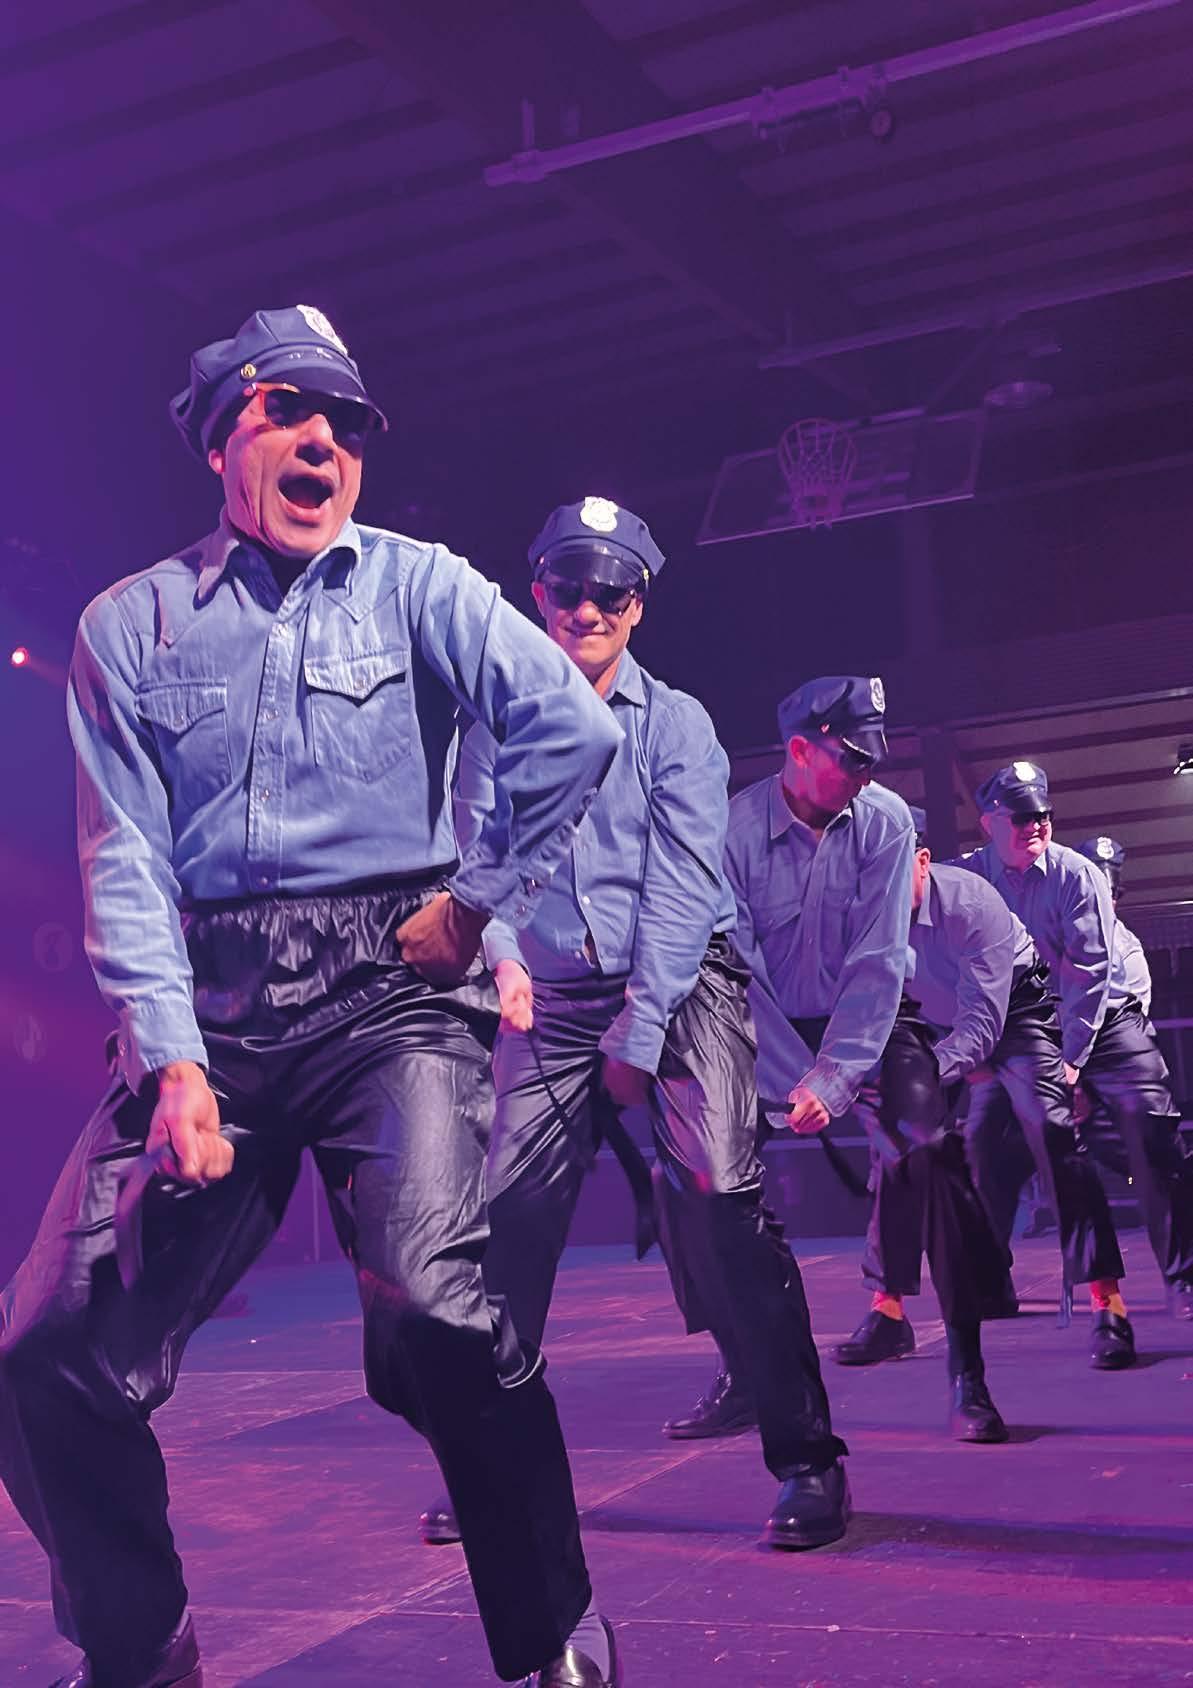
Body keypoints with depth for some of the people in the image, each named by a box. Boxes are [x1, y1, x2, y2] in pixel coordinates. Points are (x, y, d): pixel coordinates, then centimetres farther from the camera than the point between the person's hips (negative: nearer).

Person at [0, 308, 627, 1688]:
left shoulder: (414, 587, 7)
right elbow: (125, 866, 3)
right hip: (210, 1011, 3)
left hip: (391, 992, -2)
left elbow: (572, 731, -7)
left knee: (429, 1306, -26)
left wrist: (477, 900, -5)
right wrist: (175, 1061, -8)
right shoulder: (129, 626, 11)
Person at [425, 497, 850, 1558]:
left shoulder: (675, 723, 1)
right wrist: (503, 957, -18)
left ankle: (808, 1459, -9)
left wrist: (641, 1031, -13)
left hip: (682, 984, -3)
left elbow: (682, 883, -6)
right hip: (556, 998, 3)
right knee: (510, 1211, -5)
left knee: (718, 1196, -18)